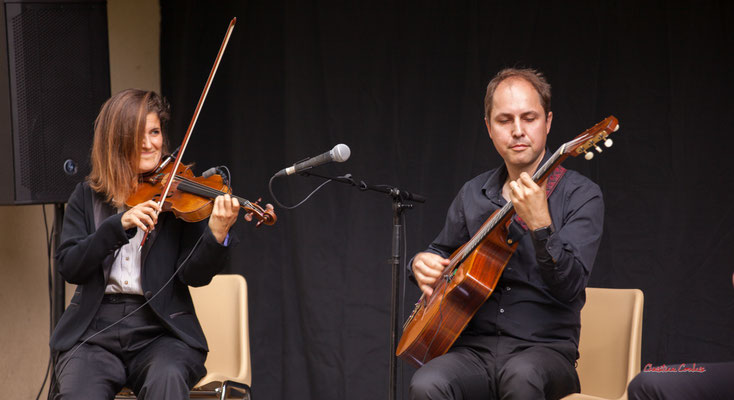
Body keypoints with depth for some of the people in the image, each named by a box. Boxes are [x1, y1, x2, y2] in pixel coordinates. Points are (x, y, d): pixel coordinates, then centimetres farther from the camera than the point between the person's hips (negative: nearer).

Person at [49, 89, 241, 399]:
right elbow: (68, 267, -2)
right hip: (94, 332, 1)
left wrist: (218, 234, -24)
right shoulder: (87, 197, 11)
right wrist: (119, 224, -16)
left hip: (161, 332, -1)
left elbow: (195, 275, -4)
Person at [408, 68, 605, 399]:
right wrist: (423, 263, 7)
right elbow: (444, 251, 30)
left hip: (544, 348, -2)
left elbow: (570, 288, -14)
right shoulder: (473, 194, 13)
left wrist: (540, 225, -28)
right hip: (474, 347, 2)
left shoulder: (579, 195, -2)